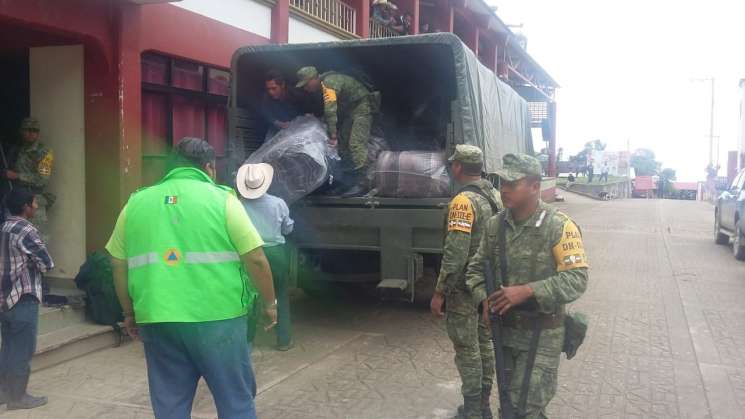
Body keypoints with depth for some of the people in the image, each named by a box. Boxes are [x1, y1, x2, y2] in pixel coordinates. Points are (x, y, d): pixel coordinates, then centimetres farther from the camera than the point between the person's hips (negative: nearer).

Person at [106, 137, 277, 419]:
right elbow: (255, 259, -6)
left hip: (157, 321, 4)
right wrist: (270, 303, 7)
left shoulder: (136, 203, 9)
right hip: (218, 318, -3)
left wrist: (130, 312, 24)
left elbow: (118, 264, 14)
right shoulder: (221, 199, -3)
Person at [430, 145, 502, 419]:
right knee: (484, 343, 17)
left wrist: (439, 293, -18)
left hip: (464, 288, -8)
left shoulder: (463, 202, -21)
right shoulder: (495, 197, 6)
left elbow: (455, 254, -25)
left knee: (466, 349, 2)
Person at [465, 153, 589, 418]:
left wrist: (526, 291, -29)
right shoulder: (495, 225, 2)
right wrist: (484, 299, -9)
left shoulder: (560, 227, -15)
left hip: (541, 335, -6)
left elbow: (576, 279, -21)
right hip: (504, 329, 6)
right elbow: (476, 268, 11)